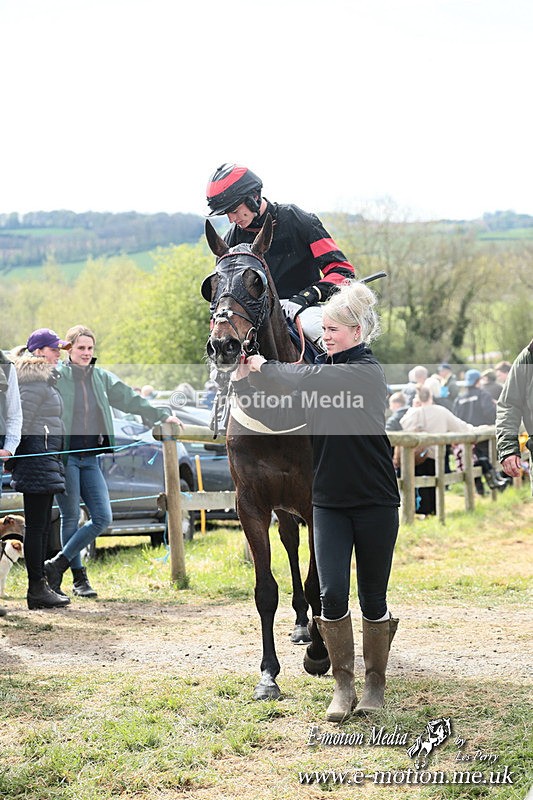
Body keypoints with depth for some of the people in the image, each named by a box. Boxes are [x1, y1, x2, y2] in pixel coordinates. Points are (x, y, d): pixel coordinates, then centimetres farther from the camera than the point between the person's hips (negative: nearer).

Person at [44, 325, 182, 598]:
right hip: (64, 455, -5)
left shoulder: (101, 378, 13)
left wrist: (162, 415, 14)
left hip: (90, 458, 6)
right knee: (71, 517, -1)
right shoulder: (56, 376, -2)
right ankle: (78, 577, 11)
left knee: (102, 517, -2)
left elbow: (130, 399, 17)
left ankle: (58, 564, 8)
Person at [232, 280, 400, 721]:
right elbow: (279, 416, 5)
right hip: (329, 501, 5)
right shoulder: (325, 369, 8)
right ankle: (343, 685, 7)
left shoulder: (367, 373, -13)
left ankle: (375, 682, 22)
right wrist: (245, 381, -9)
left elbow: (304, 382, -26)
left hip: (375, 503, -5)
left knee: (373, 598, 6)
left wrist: (263, 366, -13)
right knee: (332, 594, -5)